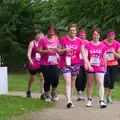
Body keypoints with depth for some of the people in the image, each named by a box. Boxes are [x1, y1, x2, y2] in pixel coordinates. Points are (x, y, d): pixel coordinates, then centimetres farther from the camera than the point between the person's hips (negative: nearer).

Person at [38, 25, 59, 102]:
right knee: (47, 80, 1)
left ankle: (53, 92, 19)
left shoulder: (56, 39, 6)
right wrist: (46, 51, -23)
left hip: (54, 63, 3)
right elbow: (39, 50, -9)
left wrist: (57, 54, 8)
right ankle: (47, 95, 20)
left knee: (56, 78, -8)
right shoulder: (43, 40, -8)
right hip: (45, 63, -3)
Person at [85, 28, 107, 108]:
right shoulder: (88, 45, 0)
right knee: (89, 84, 13)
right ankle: (89, 100, 27)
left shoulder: (103, 46, 2)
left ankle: (102, 101, -18)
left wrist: (105, 68, 13)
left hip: (100, 68, -1)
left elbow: (105, 58, 9)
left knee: (101, 84, -12)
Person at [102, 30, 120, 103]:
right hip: (105, 65, -3)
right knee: (107, 81, -13)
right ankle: (105, 96, 4)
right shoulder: (103, 43, -9)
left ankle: (109, 97, 17)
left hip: (114, 65, 3)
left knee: (112, 81, 5)